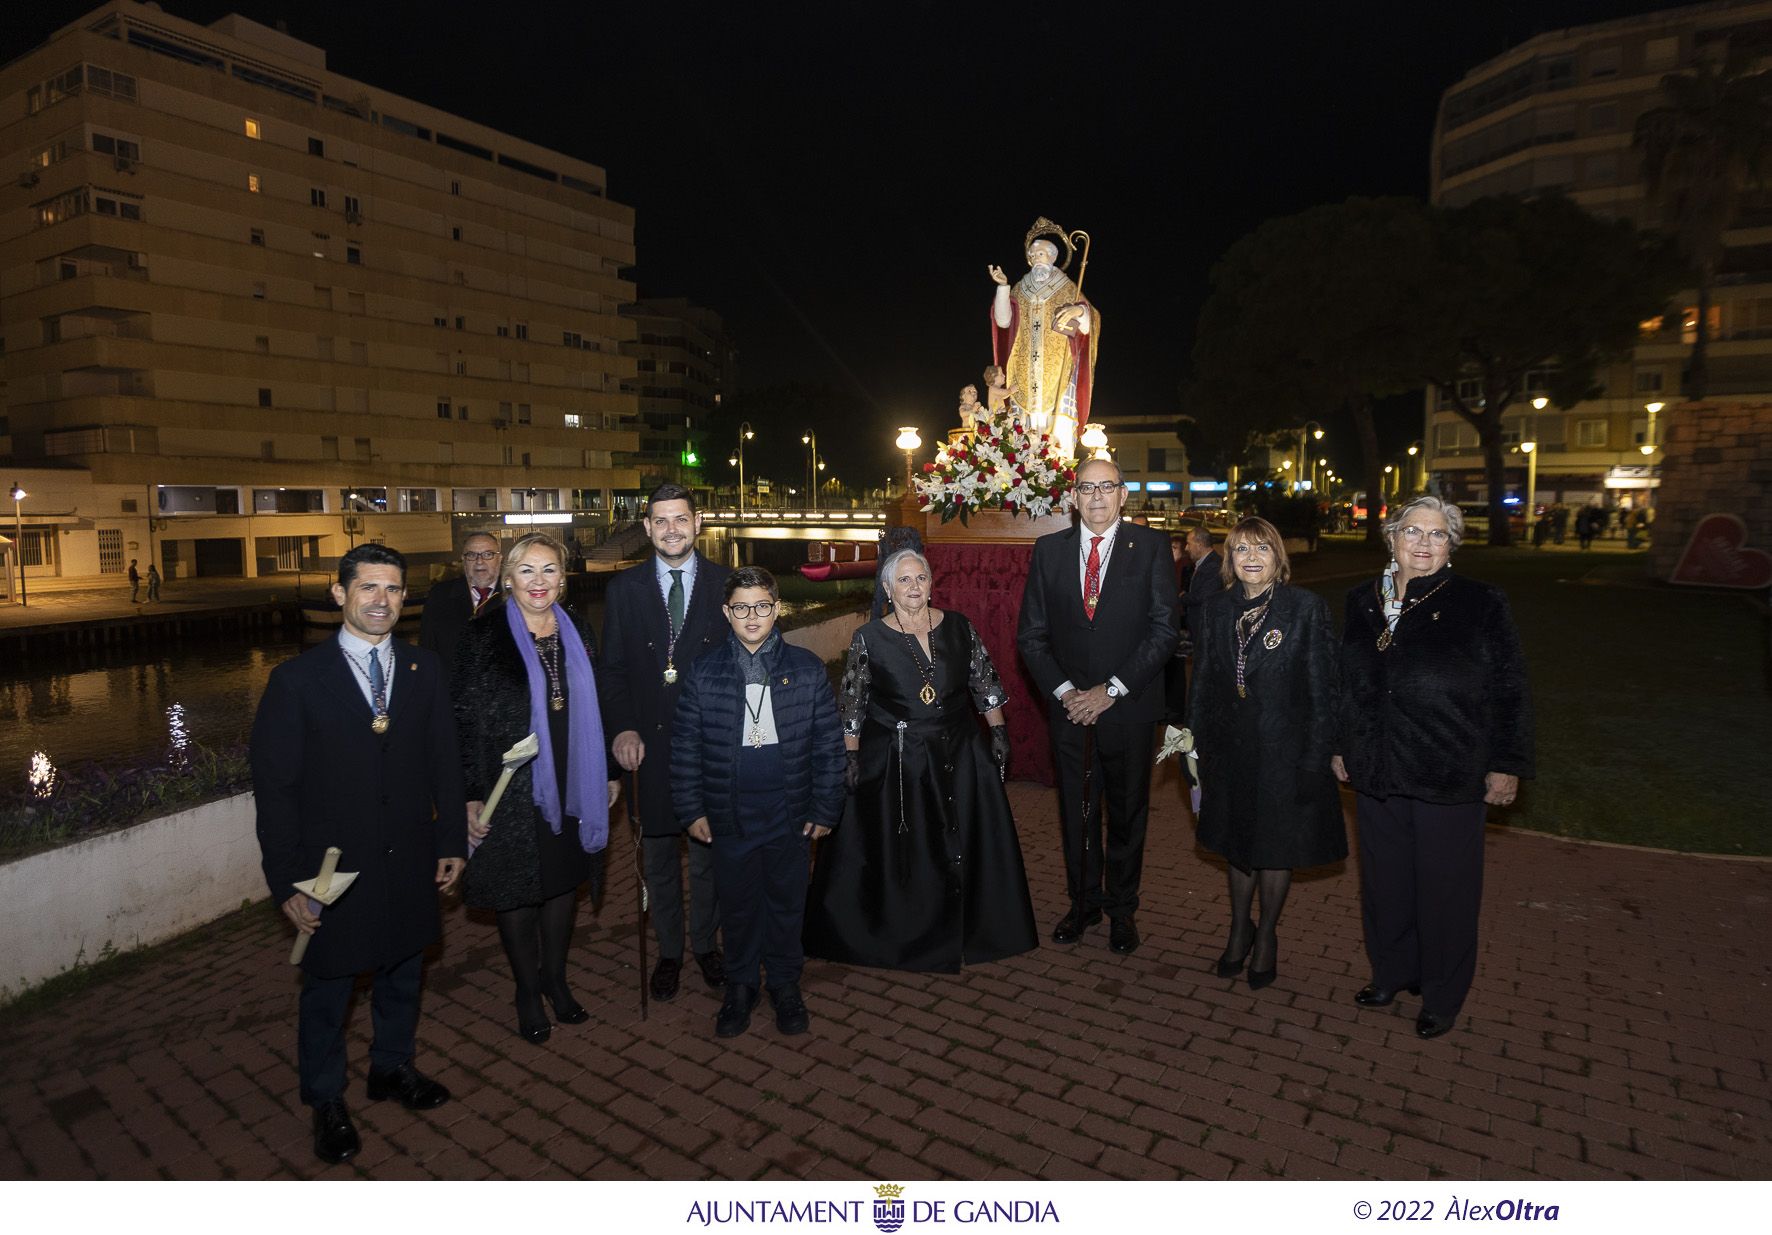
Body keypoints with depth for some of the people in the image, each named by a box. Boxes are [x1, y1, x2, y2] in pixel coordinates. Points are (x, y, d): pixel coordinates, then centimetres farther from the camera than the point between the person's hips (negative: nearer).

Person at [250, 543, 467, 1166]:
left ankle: (393, 1067, 46)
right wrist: (287, 881, -11)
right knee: (327, 988, 16)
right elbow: (274, 786, -10)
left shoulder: (425, 671, -1)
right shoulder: (297, 679, -11)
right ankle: (326, 1103, 39)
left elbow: (444, 761, 4)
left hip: (411, 862, 3)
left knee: (403, 973, 21)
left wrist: (451, 840, 1)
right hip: (334, 869, -3)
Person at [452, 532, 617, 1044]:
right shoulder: (483, 636, -9)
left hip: (573, 786, 4)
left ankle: (556, 979, 34)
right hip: (512, 790, -4)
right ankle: (528, 992, 29)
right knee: (518, 891, 9)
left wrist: (609, 772, 10)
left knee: (564, 882, 15)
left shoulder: (577, 634, 4)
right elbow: (465, 720, -9)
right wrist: (470, 796, -12)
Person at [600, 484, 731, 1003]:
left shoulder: (726, 584, 0)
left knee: (708, 852, 13)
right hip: (649, 742, 1)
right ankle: (668, 952, 32)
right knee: (659, 856, 14)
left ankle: (705, 944, 34)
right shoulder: (624, 588, 2)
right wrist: (623, 728, -10)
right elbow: (613, 668, 3)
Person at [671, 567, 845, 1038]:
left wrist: (826, 809, -3)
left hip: (790, 815, 0)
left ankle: (785, 983, 35)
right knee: (737, 903, 14)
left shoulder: (807, 669, -4)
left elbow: (829, 743, -1)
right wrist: (692, 809, -1)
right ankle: (740, 984, 35)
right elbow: (685, 747, 1)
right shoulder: (703, 673, -4)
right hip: (729, 817, 0)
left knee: (786, 902, 14)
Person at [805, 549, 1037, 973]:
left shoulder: (957, 626, 0)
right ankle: (896, 936, 26)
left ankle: (968, 930, 33)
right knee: (896, 855, 6)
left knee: (965, 847, 12)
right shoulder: (869, 639, -6)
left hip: (959, 756, 3)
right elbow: (851, 708, -1)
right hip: (894, 763, -3)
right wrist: (851, 757, -4)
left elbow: (985, 682, 7)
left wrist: (999, 733, 3)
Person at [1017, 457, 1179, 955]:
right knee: (1076, 811, 12)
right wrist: (1063, 690, -8)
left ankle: (1122, 908, 30)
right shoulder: (1049, 549, 3)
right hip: (1069, 705, 2)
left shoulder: (1151, 547, -3)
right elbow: (1031, 634, 3)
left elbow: (1163, 630, -8)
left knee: (1127, 812, 12)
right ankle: (1083, 902, 31)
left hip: (1130, 708, -1)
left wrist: (1111, 690, -13)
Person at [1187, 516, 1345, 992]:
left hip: (1285, 751, -3)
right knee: (1237, 843, 17)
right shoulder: (1215, 611, 2)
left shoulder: (1306, 608, -10)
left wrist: (1314, 759, -13)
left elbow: (1323, 689, -10)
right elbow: (1202, 686, 5)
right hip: (1231, 751, 3)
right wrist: (1201, 748, 3)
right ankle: (1239, 929, 38)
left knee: (1277, 846, 12)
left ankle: (1266, 935, 34)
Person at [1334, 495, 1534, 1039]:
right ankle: (1390, 973, 37)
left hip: (1450, 779, -4)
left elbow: (1511, 691, -7)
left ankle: (1441, 997, 29)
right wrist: (1341, 747, 12)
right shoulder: (1363, 603, 3)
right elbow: (1346, 683, 10)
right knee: (1385, 881, 17)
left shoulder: (1481, 605, -9)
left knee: (1444, 888, 10)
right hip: (1378, 772, 4)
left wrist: (1507, 765, -8)